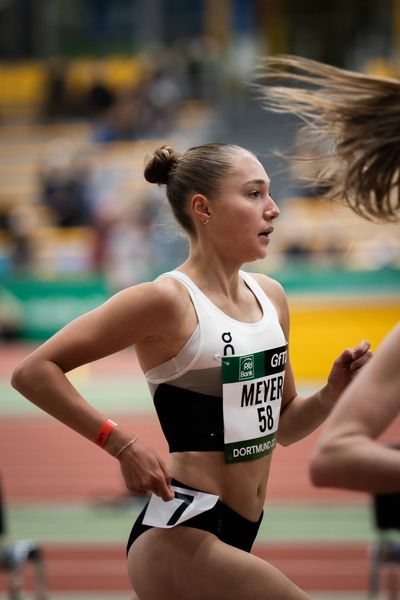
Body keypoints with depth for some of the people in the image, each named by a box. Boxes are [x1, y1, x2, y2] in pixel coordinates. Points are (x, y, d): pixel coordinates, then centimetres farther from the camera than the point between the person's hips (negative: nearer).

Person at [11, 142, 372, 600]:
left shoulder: (271, 297, 10)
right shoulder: (168, 300, -13)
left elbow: (284, 425, 20)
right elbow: (34, 372, -14)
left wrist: (332, 394, 0)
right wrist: (124, 447, -18)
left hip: (236, 536, 8)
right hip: (181, 539, -8)